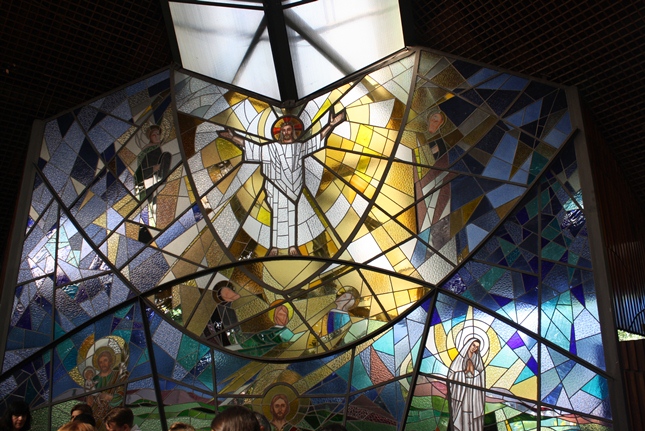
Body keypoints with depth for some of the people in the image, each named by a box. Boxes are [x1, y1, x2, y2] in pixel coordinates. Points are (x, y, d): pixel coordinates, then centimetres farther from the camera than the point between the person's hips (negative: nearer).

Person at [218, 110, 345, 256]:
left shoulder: (299, 146, 8)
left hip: (292, 187, 0)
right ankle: (274, 246, 3)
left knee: (291, 215, 3)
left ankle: (292, 246, 7)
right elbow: (253, 147, 3)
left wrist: (331, 125, -7)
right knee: (277, 215, 1)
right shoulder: (272, 147, 6)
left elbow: (316, 139, 3)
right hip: (277, 186, 0)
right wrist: (233, 137, -2)